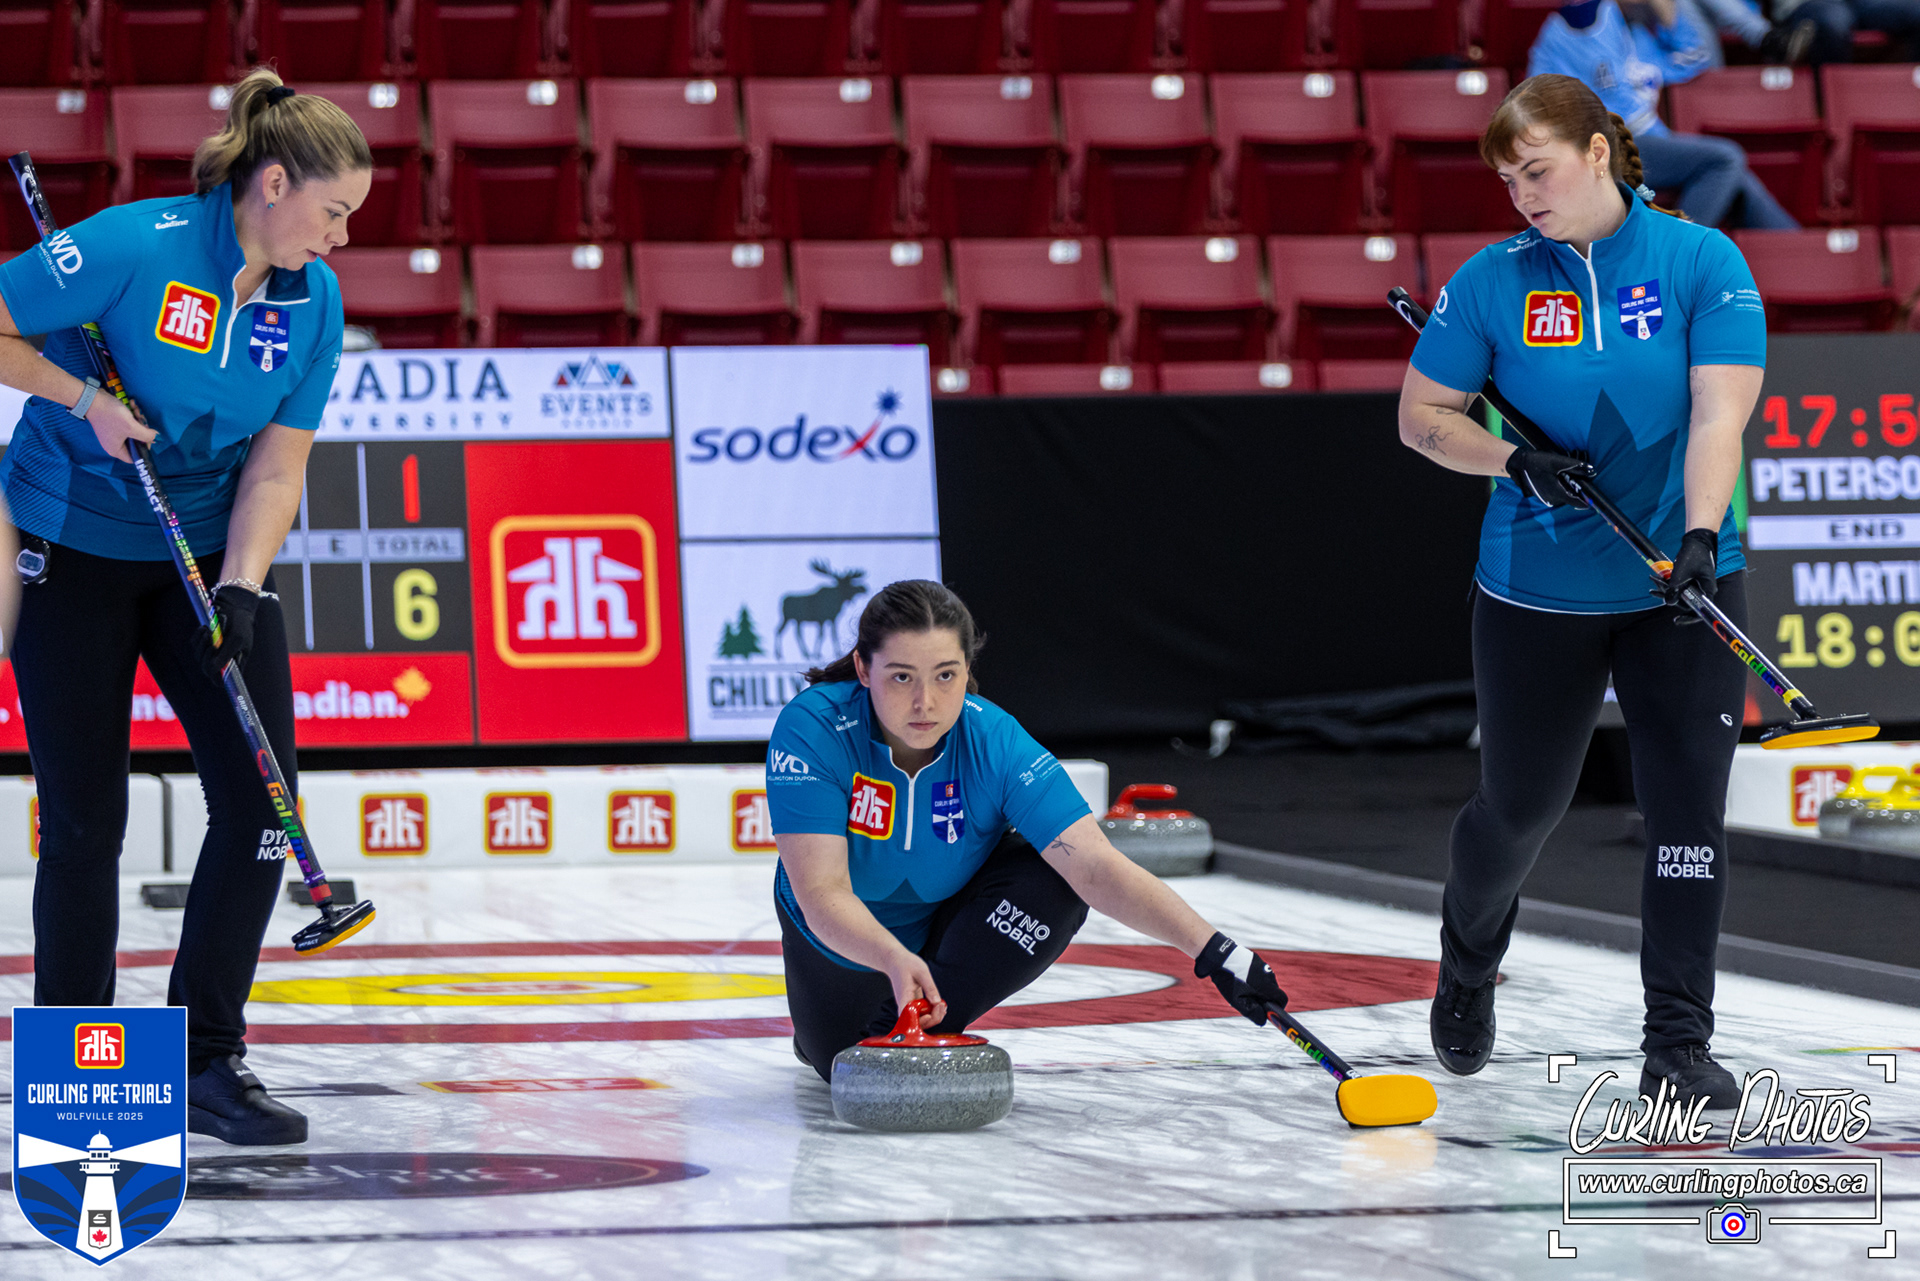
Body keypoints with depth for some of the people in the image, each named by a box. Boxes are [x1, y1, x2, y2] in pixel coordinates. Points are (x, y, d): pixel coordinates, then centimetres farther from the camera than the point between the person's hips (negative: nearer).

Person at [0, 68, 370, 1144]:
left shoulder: (312, 298, -5)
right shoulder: (133, 248, -22)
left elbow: (277, 463, -4)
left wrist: (241, 589, -16)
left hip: (210, 550, 5)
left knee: (260, 798, -6)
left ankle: (206, 1059, 5)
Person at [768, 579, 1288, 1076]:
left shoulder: (995, 745, -30)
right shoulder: (812, 730, -34)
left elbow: (1095, 866, -37)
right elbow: (823, 895, -40)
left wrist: (1211, 949, -50)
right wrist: (895, 961, -60)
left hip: (951, 918, 0)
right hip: (845, 941, 0)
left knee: (1056, 883, -27)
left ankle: (918, 1027, -13)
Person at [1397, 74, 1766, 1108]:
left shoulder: (1702, 263, -7)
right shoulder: (1492, 282, -4)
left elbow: (1720, 411, -14)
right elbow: (1420, 415, 2)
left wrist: (1700, 535, -29)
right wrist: (1515, 461, -15)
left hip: (1681, 590, -1)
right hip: (1536, 595, 1)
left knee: (1687, 807, -7)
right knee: (1520, 805, 13)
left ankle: (1678, 1044, -1)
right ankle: (1467, 965, 44)